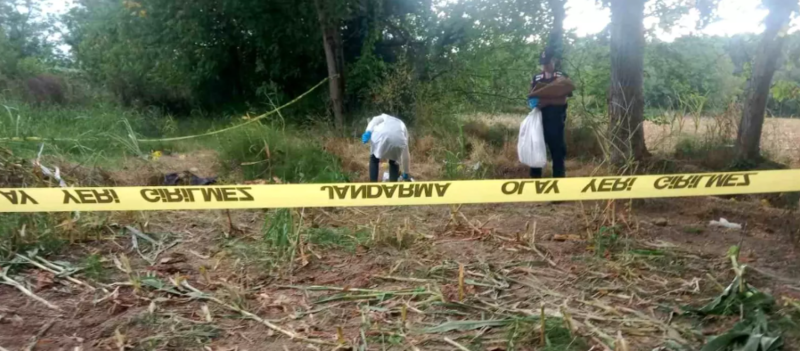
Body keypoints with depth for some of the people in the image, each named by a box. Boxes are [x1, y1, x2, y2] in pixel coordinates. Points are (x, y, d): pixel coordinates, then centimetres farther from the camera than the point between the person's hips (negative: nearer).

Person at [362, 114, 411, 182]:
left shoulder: (385, 117, 42)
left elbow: (375, 120, 14)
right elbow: (405, 155, 44)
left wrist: (368, 132, -1)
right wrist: (406, 173, 53)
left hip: (382, 135, -2)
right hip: (398, 139, 2)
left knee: (374, 159, 26)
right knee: (393, 162, 31)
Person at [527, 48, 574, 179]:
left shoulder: (561, 77, 3)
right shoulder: (536, 78, 12)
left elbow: (563, 98, -11)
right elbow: (531, 97, 4)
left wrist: (546, 100, -19)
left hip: (555, 123, -2)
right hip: (538, 121, 3)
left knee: (558, 153, 2)